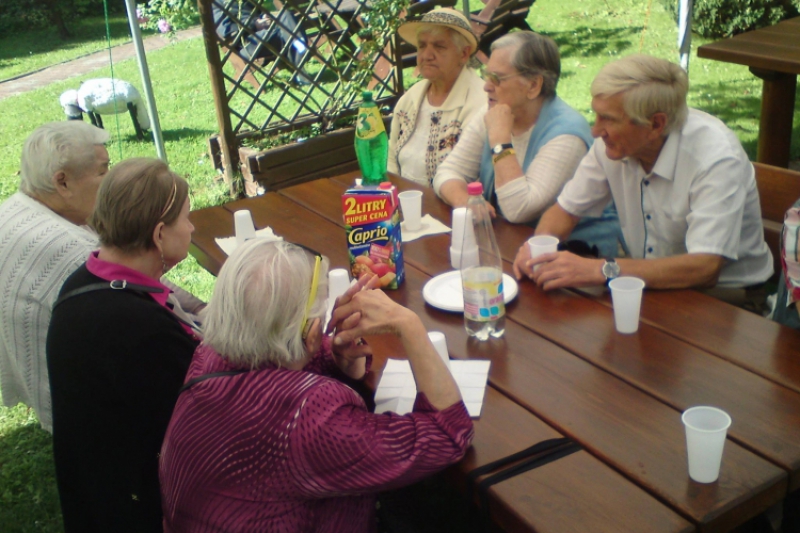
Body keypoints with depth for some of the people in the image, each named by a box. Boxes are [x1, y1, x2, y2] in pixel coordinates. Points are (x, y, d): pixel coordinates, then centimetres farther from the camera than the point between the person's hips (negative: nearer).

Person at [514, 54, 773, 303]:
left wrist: (602, 270, -38)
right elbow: (565, 210, 4)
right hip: (653, 287, 6)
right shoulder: (612, 142, -8)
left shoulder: (717, 158, -25)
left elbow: (705, 268, -33)